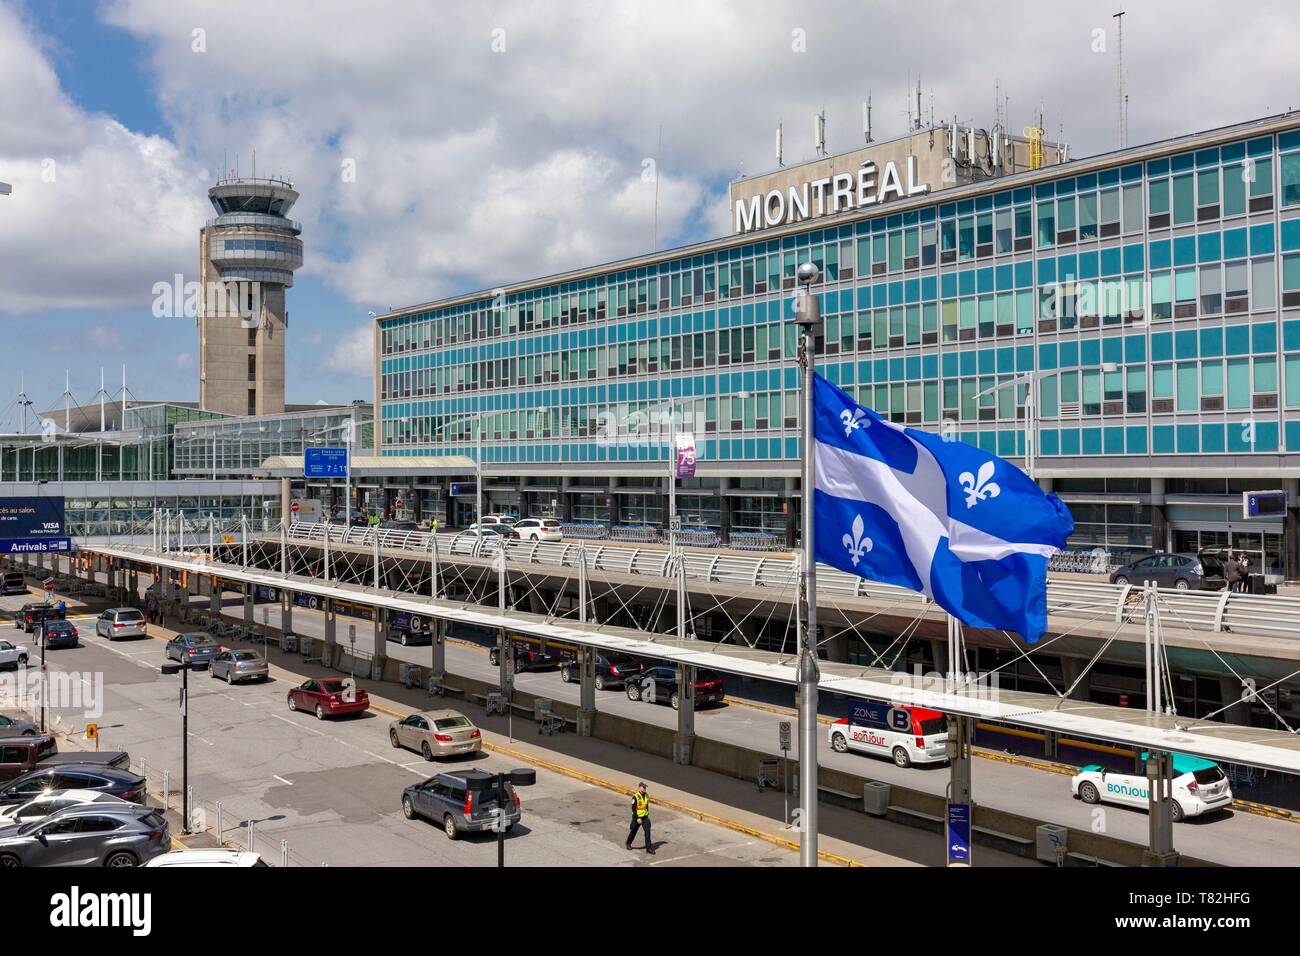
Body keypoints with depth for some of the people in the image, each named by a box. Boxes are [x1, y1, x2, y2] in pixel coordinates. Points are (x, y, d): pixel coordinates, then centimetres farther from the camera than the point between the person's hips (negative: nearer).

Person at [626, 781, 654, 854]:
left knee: (647, 831, -7)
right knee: (633, 831, 12)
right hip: (637, 817, -4)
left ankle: (648, 848, -4)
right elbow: (633, 809, -17)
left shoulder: (646, 795, 3)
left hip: (645, 817, 4)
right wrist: (637, 818, -20)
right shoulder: (635, 797, -17)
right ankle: (628, 844, 37)